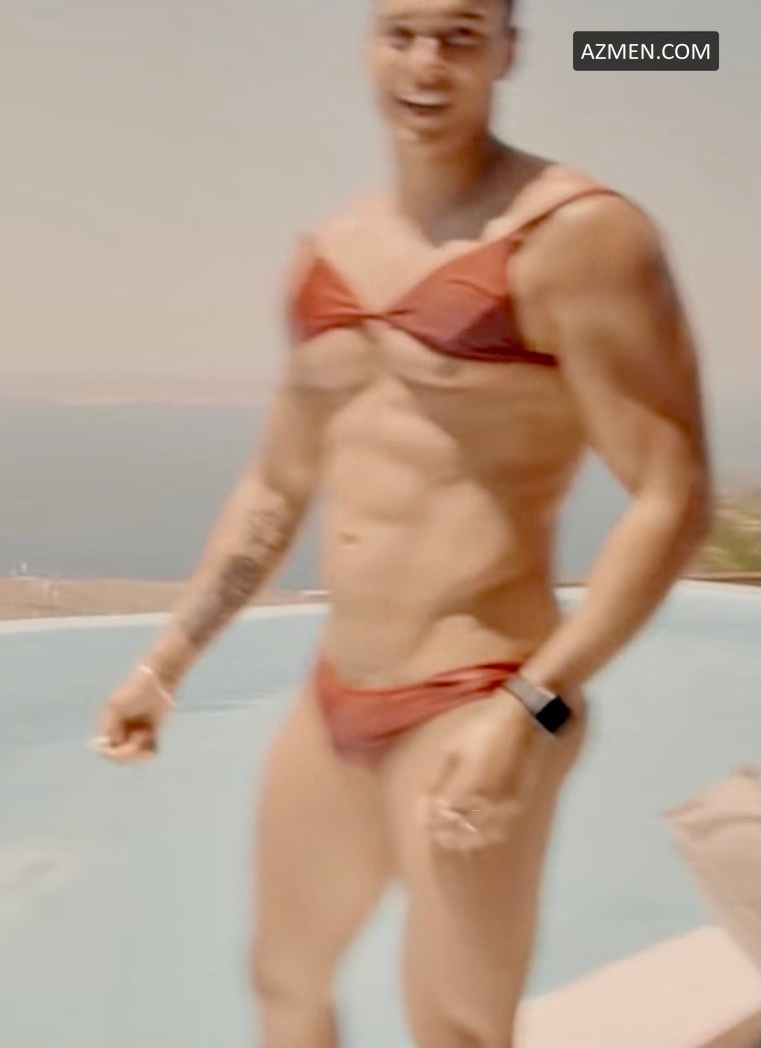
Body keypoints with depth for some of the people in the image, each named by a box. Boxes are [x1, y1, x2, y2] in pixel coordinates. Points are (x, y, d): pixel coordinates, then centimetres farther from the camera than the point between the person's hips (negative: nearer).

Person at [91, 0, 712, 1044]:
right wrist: (167, 659, 18)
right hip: (334, 702, 8)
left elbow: (673, 499, -17)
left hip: (475, 709, -7)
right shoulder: (327, 251, 10)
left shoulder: (574, 232, -13)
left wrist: (532, 709, -24)